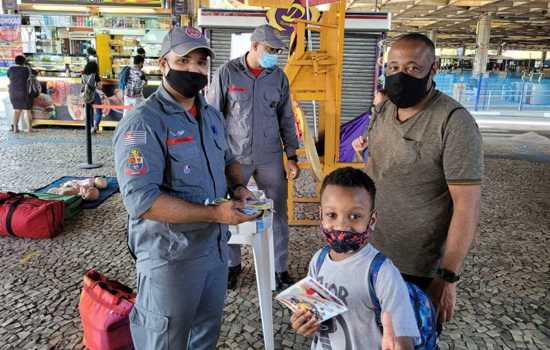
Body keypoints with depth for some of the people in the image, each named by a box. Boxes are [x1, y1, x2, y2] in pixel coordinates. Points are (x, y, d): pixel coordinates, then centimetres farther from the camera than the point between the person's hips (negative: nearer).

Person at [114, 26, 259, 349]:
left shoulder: (212, 115, 7)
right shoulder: (143, 124, -19)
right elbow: (141, 200, -26)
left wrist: (238, 187, -1)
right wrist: (214, 213, -27)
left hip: (216, 244, 8)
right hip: (171, 255, -7)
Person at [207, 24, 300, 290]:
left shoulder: (278, 77, 3)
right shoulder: (227, 73, -5)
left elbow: (286, 118, 9)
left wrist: (292, 156, 6)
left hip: (270, 157, 2)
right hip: (234, 156, -2)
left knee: (278, 214, 7)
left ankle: (281, 268, 23)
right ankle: (232, 264, 30)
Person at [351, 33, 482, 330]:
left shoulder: (455, 122, -20)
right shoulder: (382, 111, 1)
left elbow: (467, 205, -21)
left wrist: (448, 276, -21)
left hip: (421, 268, -6)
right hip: (371, 252, 6)